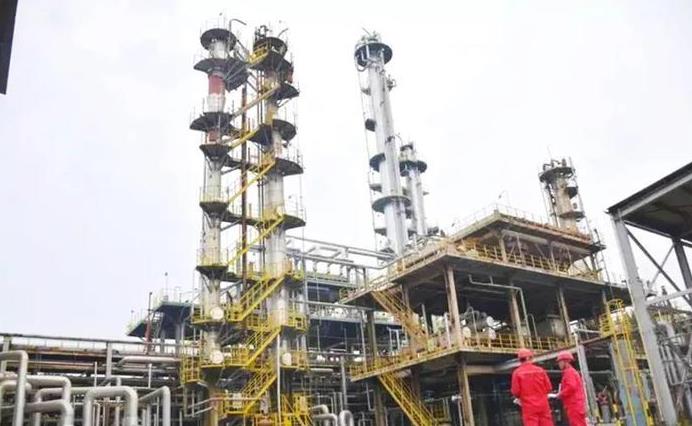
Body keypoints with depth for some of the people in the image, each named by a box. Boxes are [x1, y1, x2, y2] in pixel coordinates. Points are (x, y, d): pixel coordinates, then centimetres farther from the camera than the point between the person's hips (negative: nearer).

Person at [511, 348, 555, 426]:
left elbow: (516, 391, -6)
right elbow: (548, 387, 3)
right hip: (543, 404, 3)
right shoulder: (540, 370, 2)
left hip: (529, 406, -2)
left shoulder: (517, 372, -4)